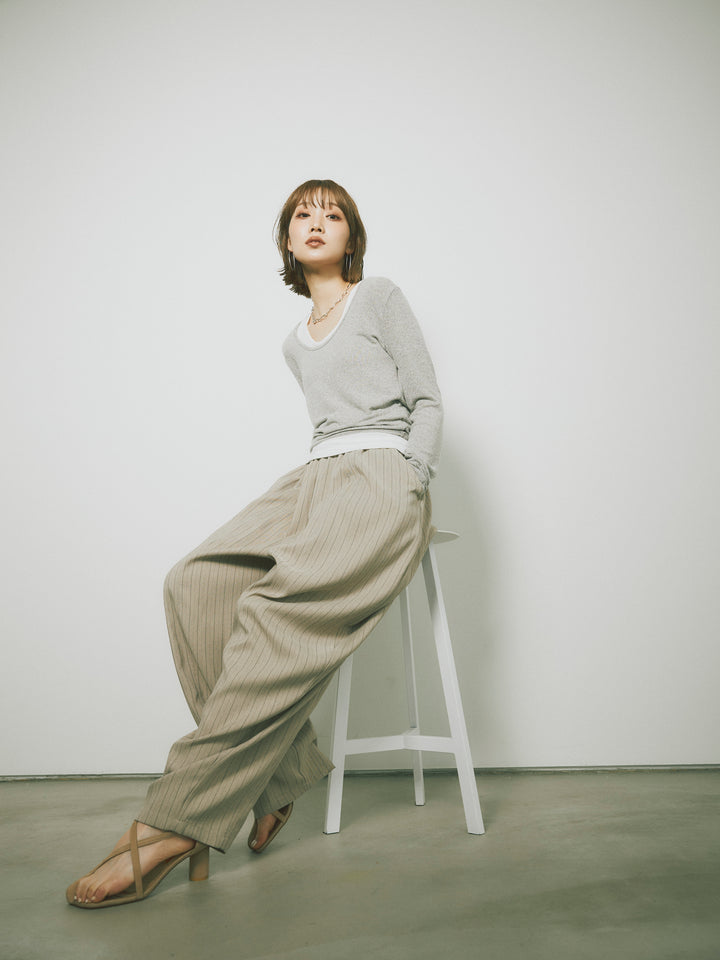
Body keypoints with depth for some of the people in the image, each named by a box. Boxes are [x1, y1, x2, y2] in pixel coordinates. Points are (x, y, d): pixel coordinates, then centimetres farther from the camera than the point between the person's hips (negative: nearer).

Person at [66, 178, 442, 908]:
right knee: (196, 583, -21)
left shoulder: (381, 298, 10)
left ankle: (176, 822, -26)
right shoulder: (296, 344, 26)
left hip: (382, 477, -6)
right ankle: (278, 772, -16)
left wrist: (406, 493, -8)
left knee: (280, 612, -31)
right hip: (315, 479, 6)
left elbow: (426, 401, 4)